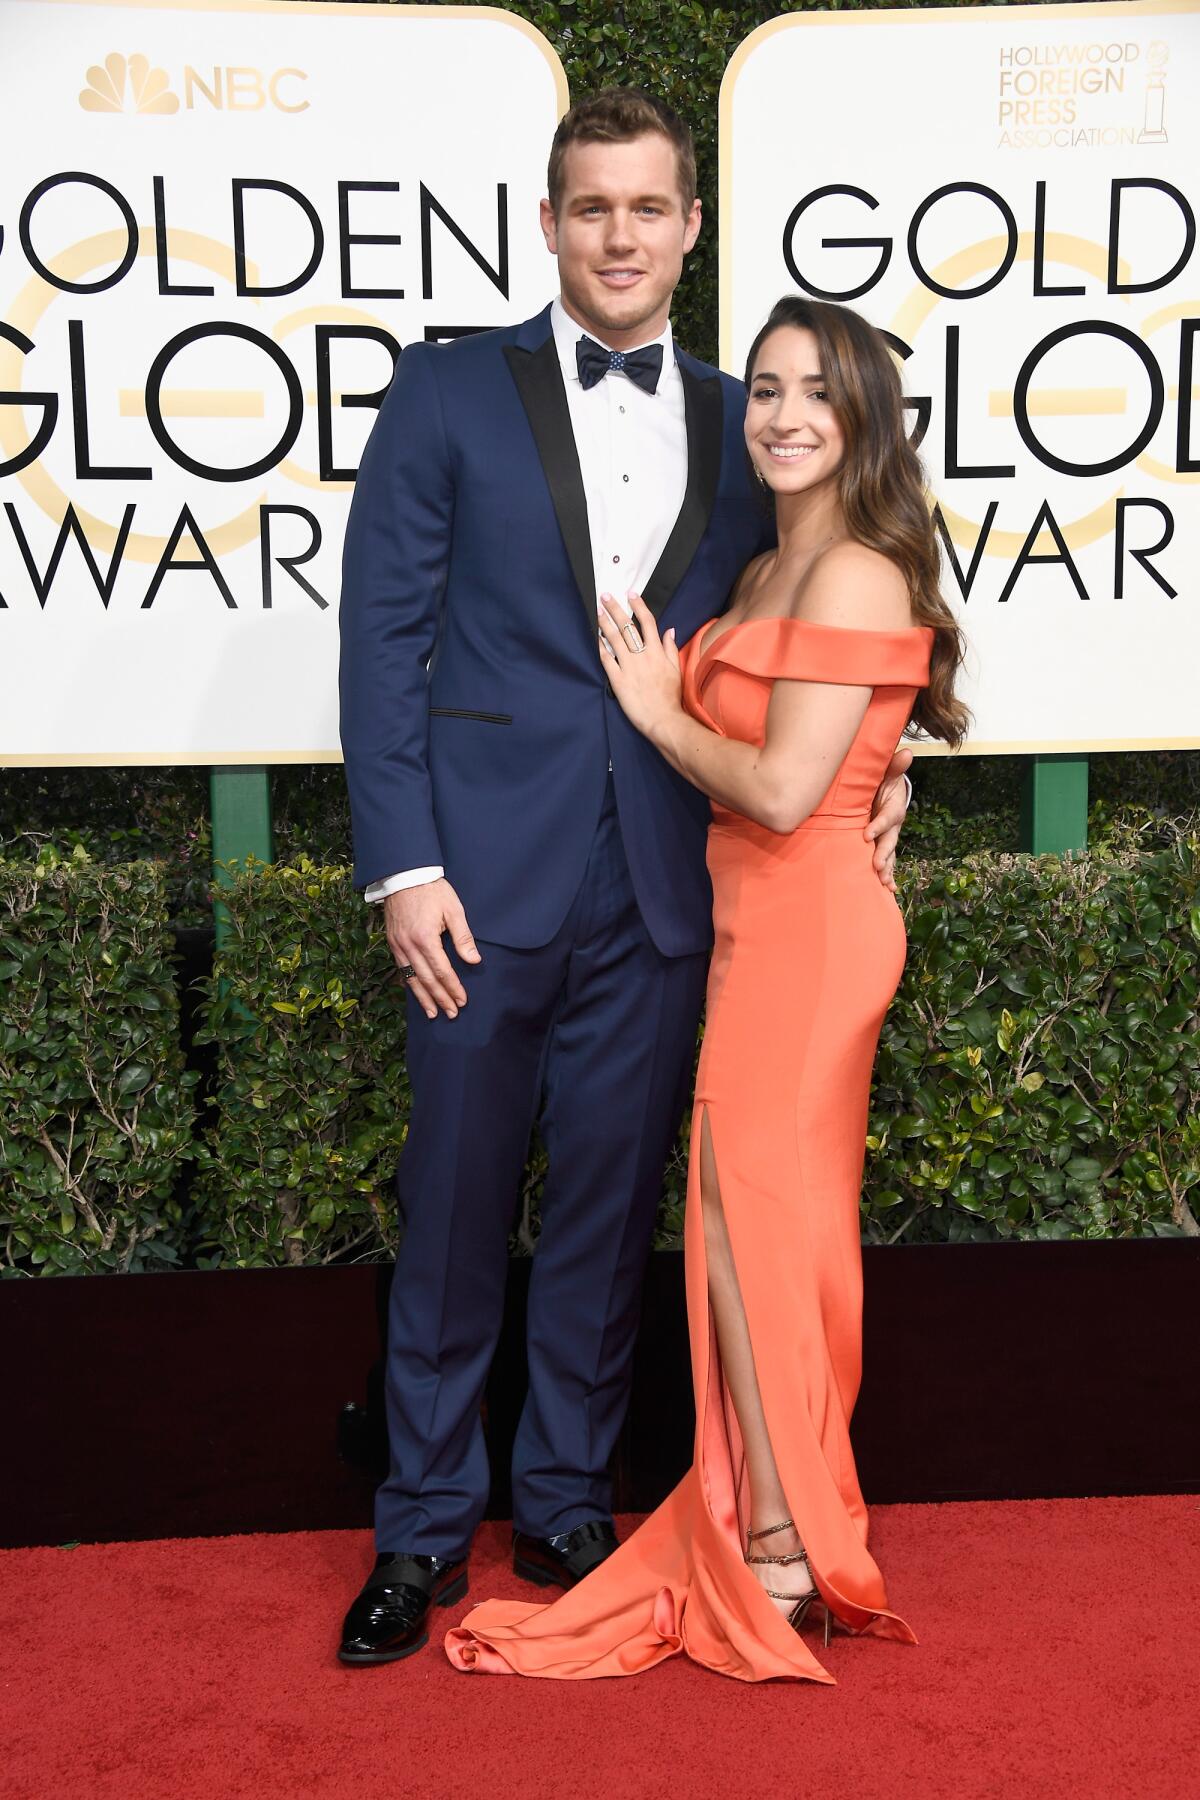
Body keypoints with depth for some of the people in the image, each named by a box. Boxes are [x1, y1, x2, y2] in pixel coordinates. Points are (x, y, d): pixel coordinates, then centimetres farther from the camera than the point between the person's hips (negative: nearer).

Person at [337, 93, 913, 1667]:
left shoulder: (738, 426, 10)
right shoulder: (449, 394, 1)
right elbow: (383, 636, -3)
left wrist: (865, 770, 0)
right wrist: (404, 863, -10)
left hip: (662, 892, 3)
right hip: (487, 880, -2)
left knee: (608, 1214, 11)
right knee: (455, 1215, 6)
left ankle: (566, 1506, 28)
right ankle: (424, 1530, 22)